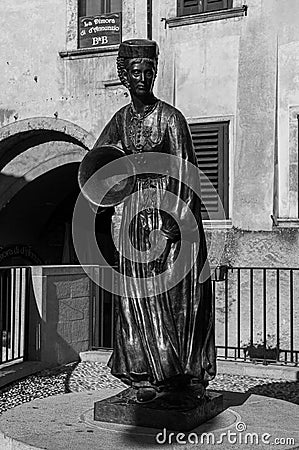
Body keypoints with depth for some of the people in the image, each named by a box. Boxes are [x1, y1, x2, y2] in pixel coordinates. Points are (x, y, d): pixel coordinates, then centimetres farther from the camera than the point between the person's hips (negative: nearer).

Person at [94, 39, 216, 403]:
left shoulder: (170, 117, -6)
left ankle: (178, 372, 7)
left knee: (172, 293, -3)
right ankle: (146, 375, 9)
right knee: (137, 294, 2)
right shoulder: (122, 118, 10)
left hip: (172, 206, -5)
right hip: (136, 207, 5)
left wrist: (174, 221, -16)